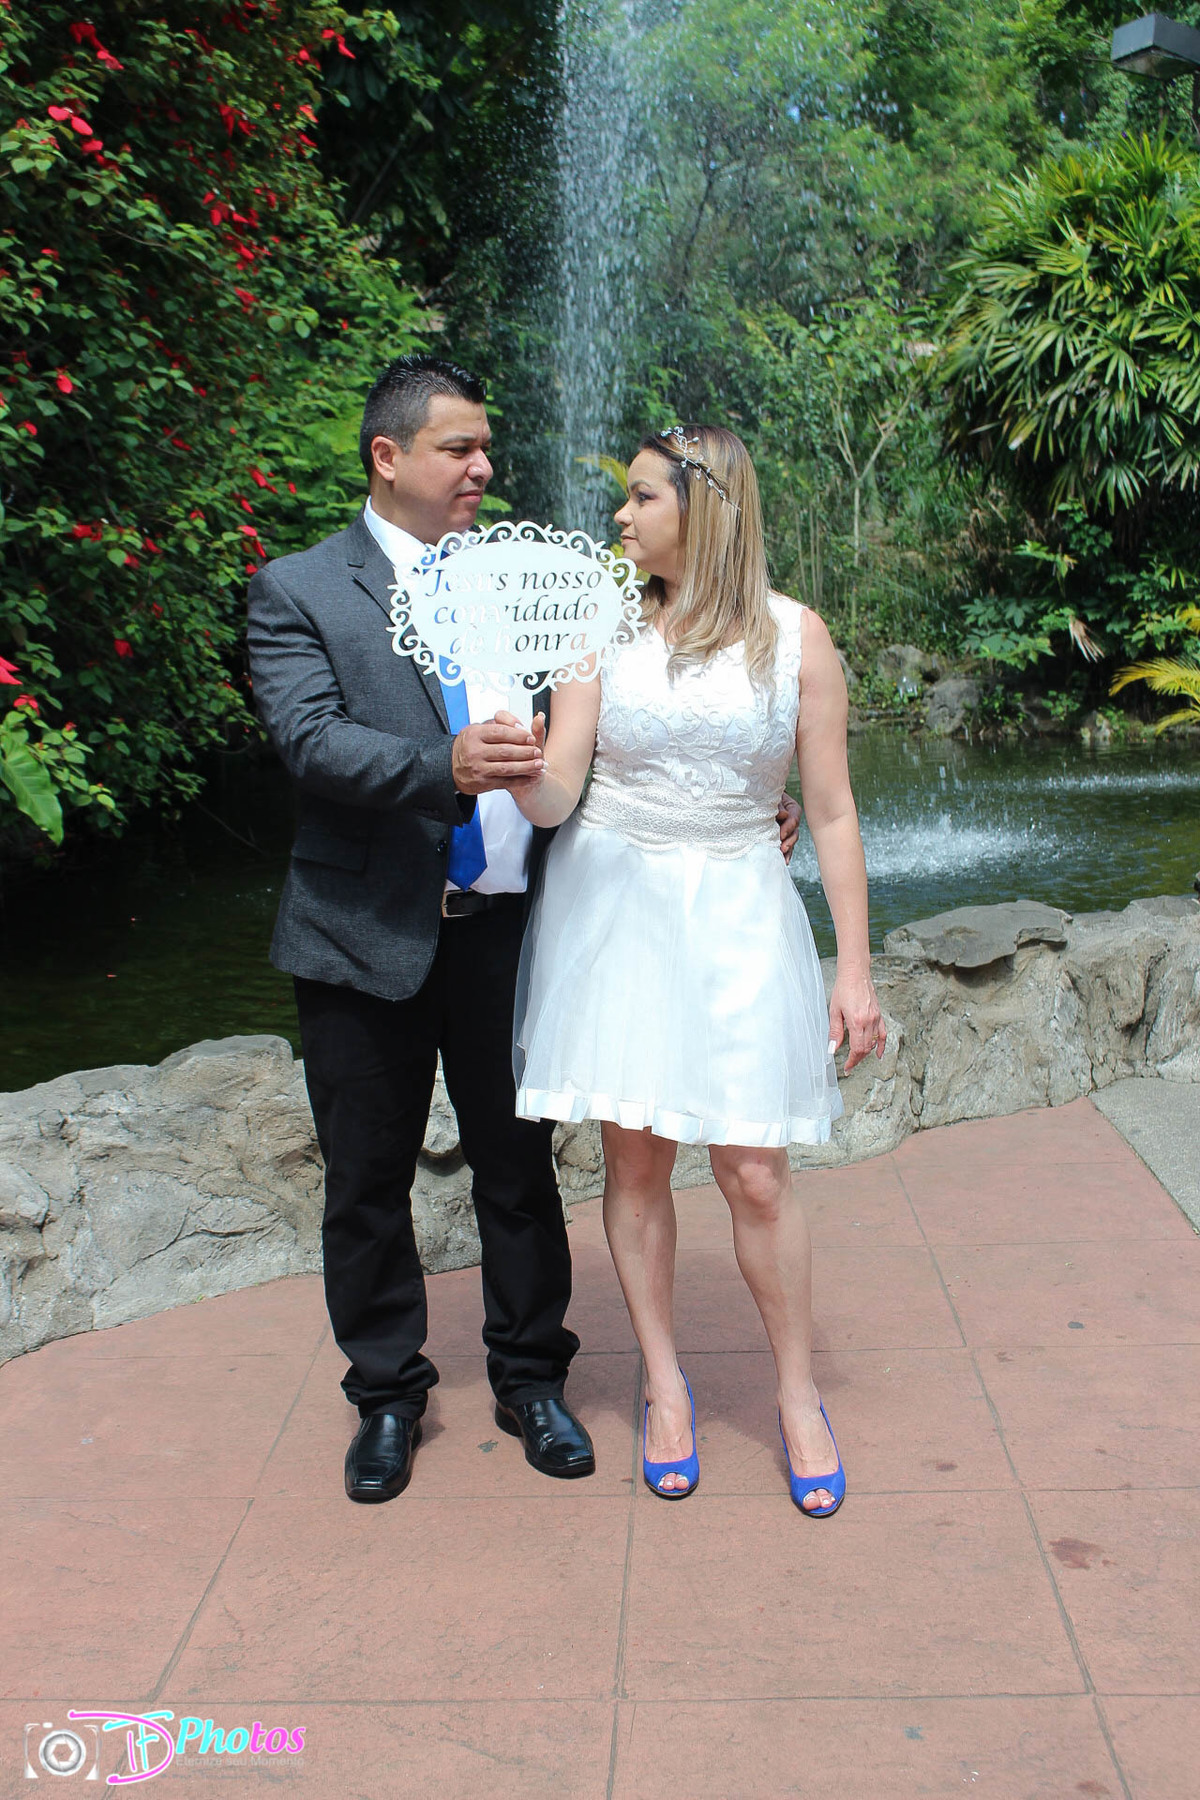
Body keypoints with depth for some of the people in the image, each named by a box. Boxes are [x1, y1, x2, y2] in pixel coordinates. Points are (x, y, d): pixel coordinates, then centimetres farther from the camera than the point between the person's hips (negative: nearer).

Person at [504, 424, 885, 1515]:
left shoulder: (794, 637, -1)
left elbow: (832, 814, 0)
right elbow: (556, 798, -3)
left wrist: (855, 967, -3)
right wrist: (524, 775, -27)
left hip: (736, 912, -1)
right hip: (611, 904, 2)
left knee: (755, 1174, -2)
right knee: (635, 1160, 7)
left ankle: (799, 1397, 19)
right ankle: (666, 1386, 25)